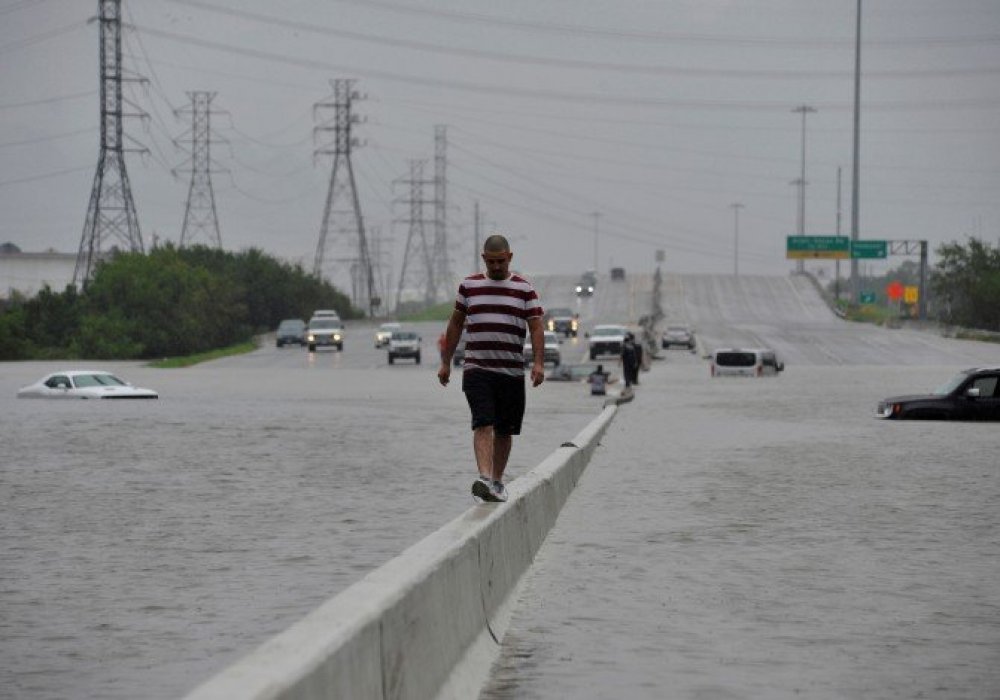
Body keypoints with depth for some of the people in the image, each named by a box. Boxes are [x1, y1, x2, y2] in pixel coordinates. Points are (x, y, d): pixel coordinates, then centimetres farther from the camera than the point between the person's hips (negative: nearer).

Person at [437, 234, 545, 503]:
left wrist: (539, 363, -14)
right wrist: (446, 362, 15)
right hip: (477, 369, -1)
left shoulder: (524, 289, 5)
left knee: (504, 431, 8)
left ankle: (497, 481, 23)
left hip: (512, 371, 1)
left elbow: (536, 328, 0)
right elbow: (455, 324, 16)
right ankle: (484, 478, -29)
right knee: (483, 424, -17)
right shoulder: (469, 286, 9)